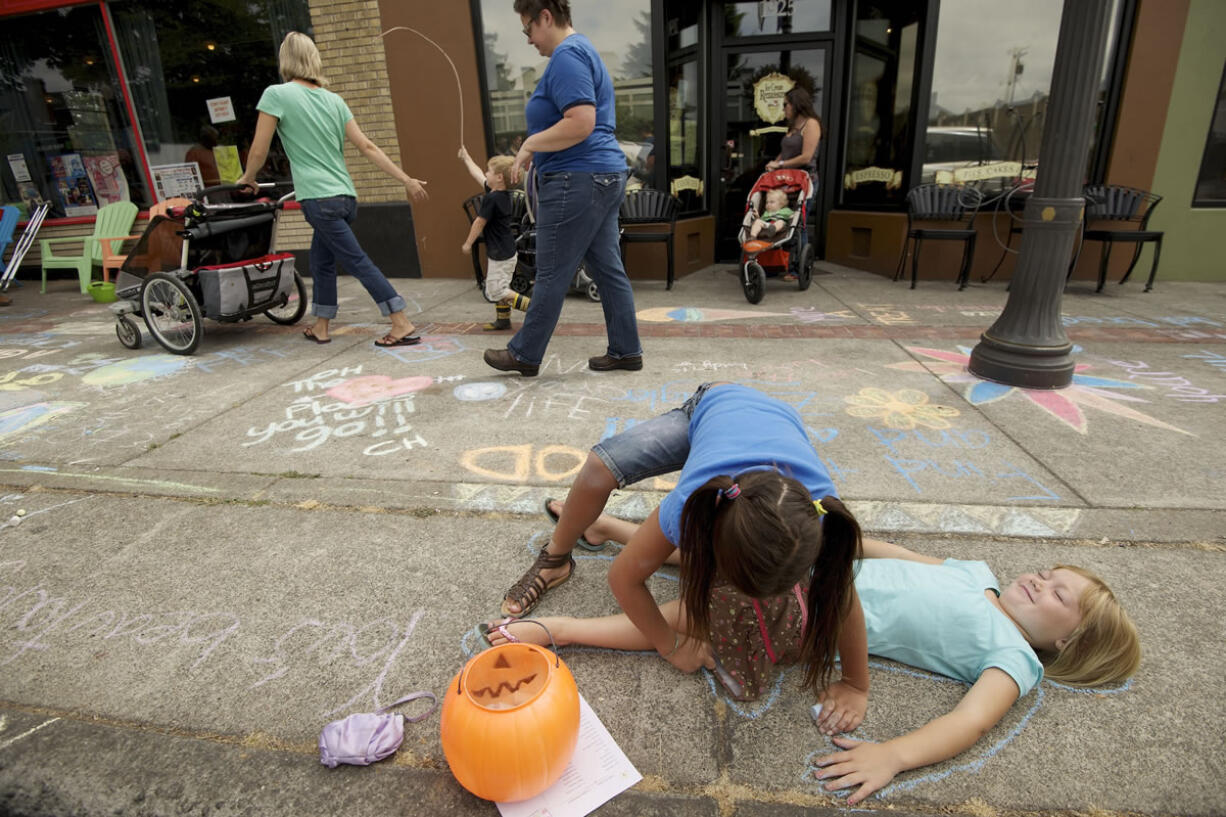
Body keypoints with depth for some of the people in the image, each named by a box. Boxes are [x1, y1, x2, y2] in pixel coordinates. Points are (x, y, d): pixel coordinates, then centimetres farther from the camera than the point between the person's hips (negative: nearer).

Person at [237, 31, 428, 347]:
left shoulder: (276, 94, -3)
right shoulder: (334, 100, 12)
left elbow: (259, 150, -1)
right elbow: (366, 147, 6)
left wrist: (248, 178, 18)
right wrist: (407, 180, 7)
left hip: (319, 199, -7)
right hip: (346, 197, 7)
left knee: (358, 262, -8)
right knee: (321, 260, 18)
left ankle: (403, 325, -11)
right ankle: (321, 327, 25)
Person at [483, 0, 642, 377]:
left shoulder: (566, 56, -12)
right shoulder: (582, 50, 21)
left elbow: (581, 123, -24)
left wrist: (530, 144, -13)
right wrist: (537, 148, 17)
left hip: (576, 180, -11)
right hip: (605, 175, 11)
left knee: (552, 275, -2)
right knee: (608, 268, 10)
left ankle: (525, 355, 10)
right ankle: (626, 351, 15)